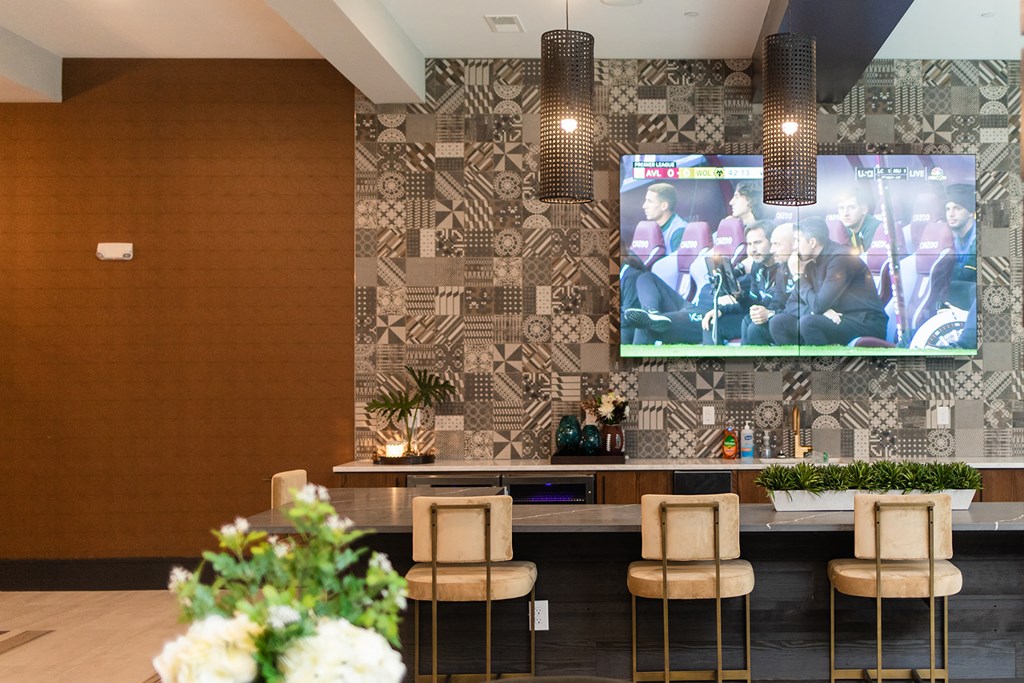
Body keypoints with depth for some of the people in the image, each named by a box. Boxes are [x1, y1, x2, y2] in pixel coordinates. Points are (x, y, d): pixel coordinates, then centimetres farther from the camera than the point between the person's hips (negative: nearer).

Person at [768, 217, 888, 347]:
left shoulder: (839, 258, -16)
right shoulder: (810, 262, 8)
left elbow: (818, 305, -22)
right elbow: (792, 304, 6)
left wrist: (799, 275, -9)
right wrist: (818, 311, -14)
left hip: (867, 325, -8)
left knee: (809, 322, -31)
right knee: (778, 322, -8)